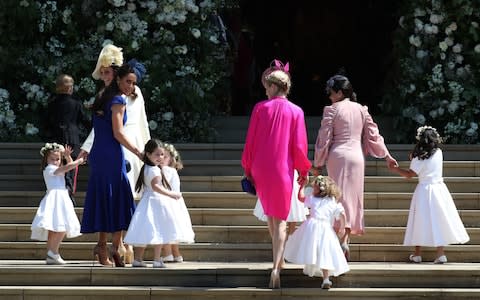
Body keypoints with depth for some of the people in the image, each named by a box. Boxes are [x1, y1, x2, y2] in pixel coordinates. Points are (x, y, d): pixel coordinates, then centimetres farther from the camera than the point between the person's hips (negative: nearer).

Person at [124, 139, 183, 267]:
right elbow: (155, 186, -30)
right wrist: (171, 194, -34)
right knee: (158, 232, -5)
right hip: (156, 202, -9)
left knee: (144, 233, 10)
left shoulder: (145, 169, 13)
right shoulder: (154, 170, -17)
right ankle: (157, 260, -4)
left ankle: (137, 259, 12)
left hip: (147, 201, 9)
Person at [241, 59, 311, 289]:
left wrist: (247, 168, 10)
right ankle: (276, 268, -13)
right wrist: (303, 170, 8)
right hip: (283, 169, -1)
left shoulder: (260, 108, -4)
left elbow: (250, 141, -1)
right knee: (280, 219, 3)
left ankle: (279, 255, 38)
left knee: (270, 213, 23)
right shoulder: (296, 112, -5)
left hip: (260, 170, 1)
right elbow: (299, 146, -6)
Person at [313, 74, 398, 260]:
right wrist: (386, 156, 20)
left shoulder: (332, 110, -4)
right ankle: (346, 237, 8)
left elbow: (324, 139, -4)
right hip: (357, 156, 4)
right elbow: (373, 135, 10)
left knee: (340, 196, -4)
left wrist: (318, 164, 4)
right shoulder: (361, 110, 8)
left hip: (337, 156, -3)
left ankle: (343, 240, -17)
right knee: (352, 197, 10)